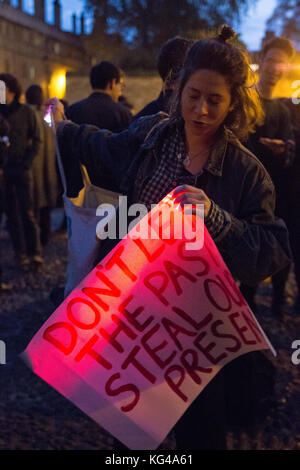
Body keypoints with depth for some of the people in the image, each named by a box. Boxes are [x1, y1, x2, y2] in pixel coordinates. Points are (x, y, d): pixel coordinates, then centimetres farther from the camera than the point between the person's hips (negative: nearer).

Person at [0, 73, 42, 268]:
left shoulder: (26, 112, 1)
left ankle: (35, 252, 2)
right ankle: (21, 254, 13)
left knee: (27, 212, -5)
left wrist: (27, 162, -6)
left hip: (21, 169, -2)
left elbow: (36, 140, 5)